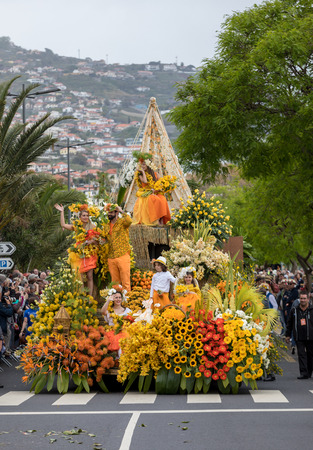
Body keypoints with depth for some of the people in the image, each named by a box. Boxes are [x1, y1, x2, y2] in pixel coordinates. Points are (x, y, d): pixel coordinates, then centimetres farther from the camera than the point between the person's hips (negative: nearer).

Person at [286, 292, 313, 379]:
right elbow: (289, 324, 17)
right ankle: (303, 373, -9)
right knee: (301, 355, -6)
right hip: (299, 338, 1)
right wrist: (288, 335, 15)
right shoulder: (294, 311, 9)